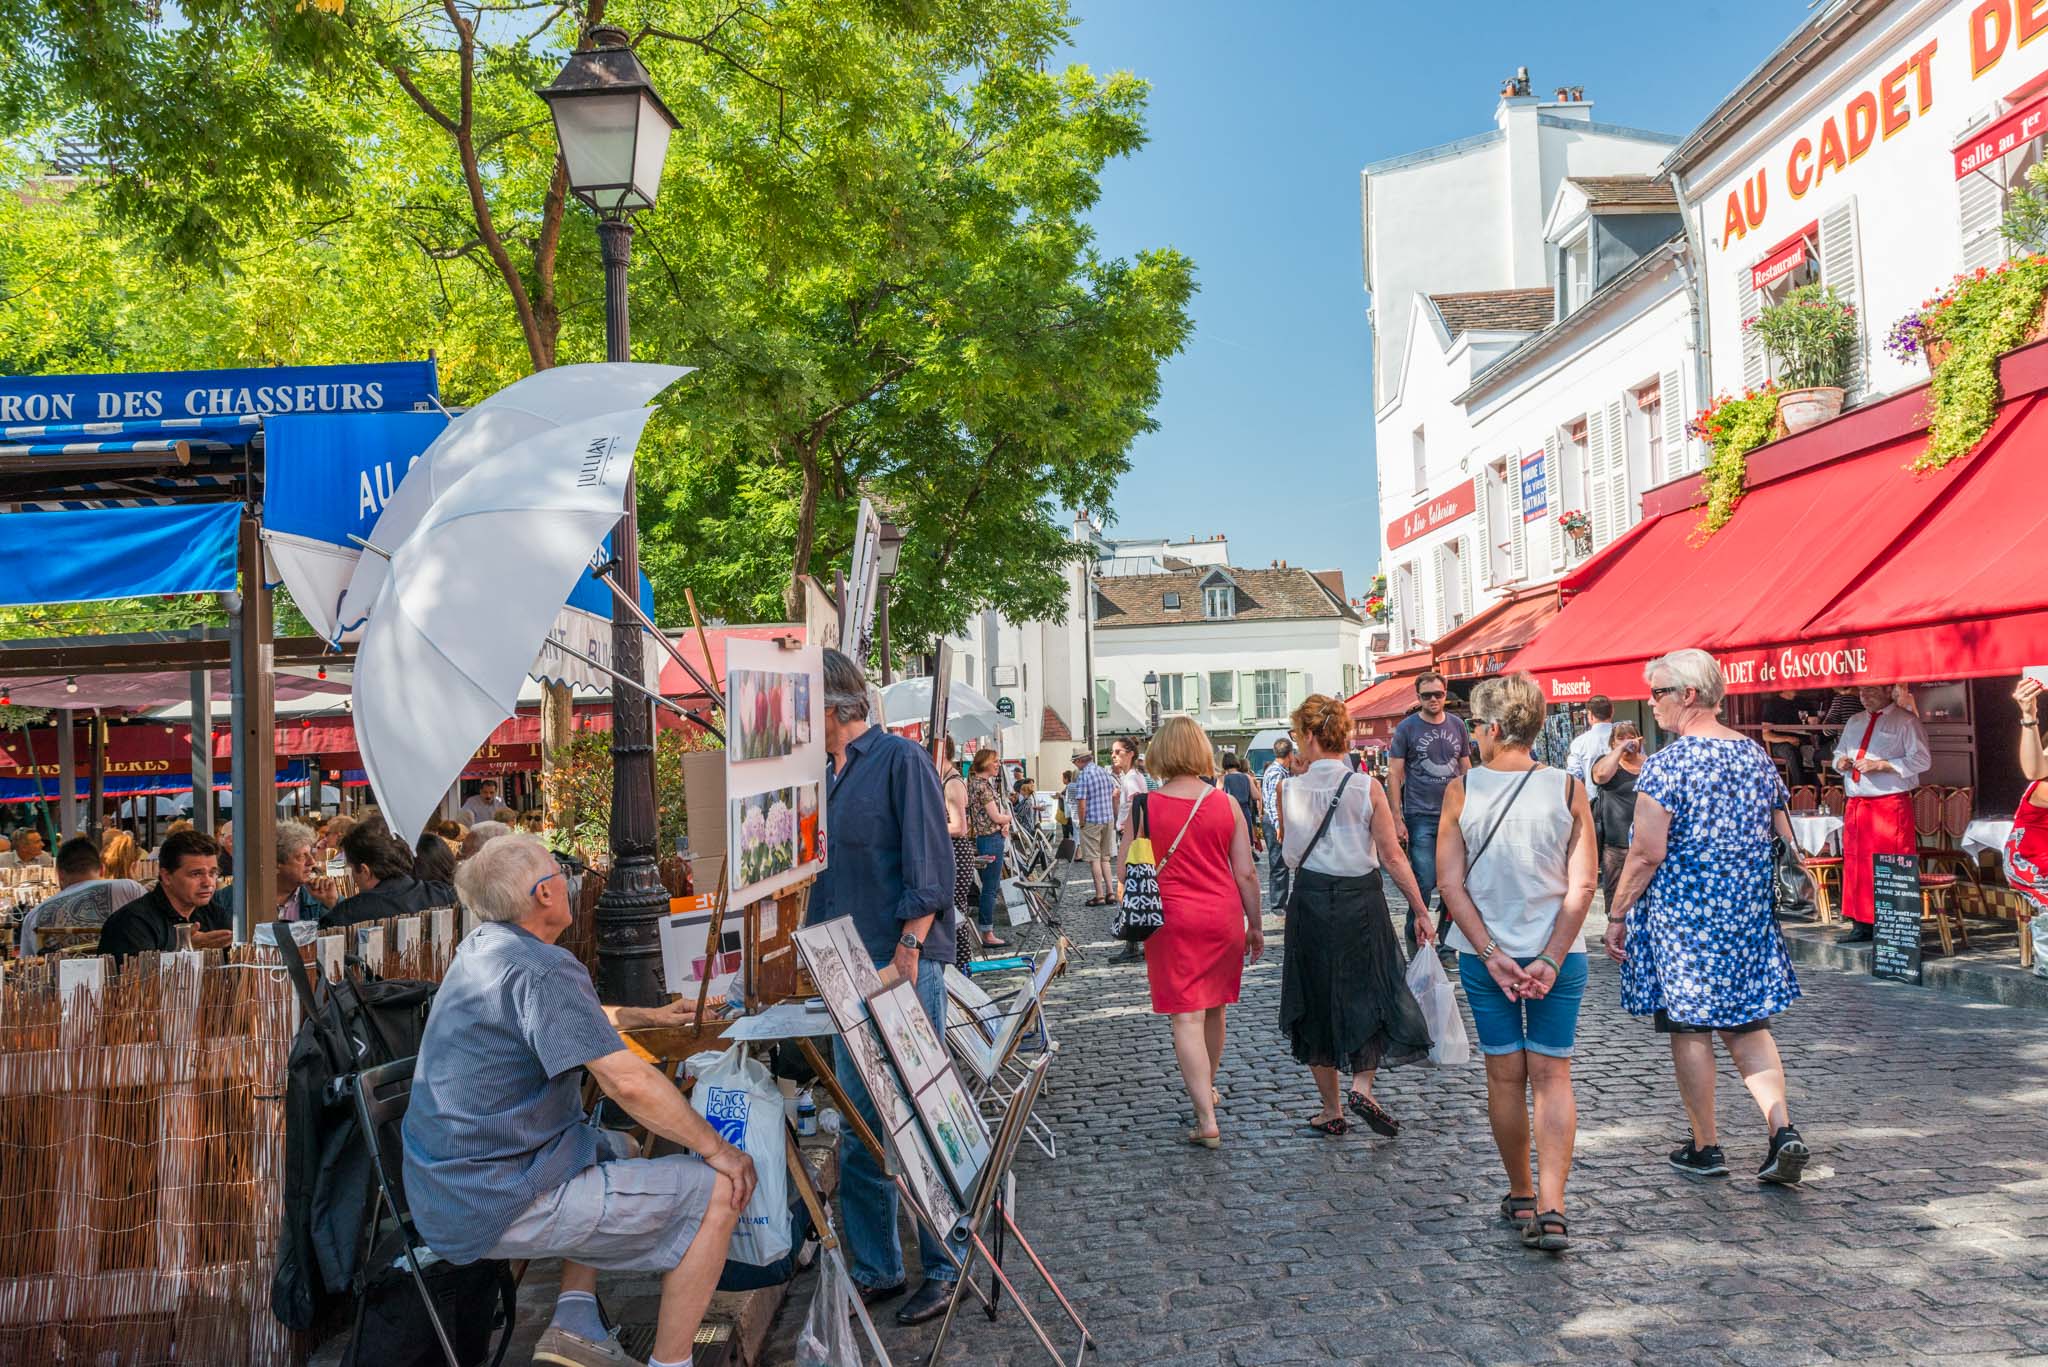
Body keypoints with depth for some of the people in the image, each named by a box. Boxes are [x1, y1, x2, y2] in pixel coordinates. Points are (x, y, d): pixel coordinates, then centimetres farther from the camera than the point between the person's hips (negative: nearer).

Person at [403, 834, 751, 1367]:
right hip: (501, 1206, -10)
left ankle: (574, 1321, 21)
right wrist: (716, 1149, -16)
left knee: (616, 1147, 32)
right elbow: (628, 1082, -27)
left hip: (449, 1193, 10)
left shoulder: (481, 946, 9)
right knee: (717, 1190, -8)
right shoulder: (539, 969, -22)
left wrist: (650, 1015, 34)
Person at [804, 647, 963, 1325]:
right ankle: (876, 1268, 22)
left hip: (904, 963, -8)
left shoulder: (900, 759, -8)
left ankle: (945, 1268, 13)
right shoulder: (825, 774, 15)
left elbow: (928, 866, -13)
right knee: (859, 1125, 11)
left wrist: (907, 951, -18)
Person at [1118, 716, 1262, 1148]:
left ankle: (1207, 1120, -7)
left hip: (1172, 919, -3)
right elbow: (1246, 873, 0)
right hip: (1223, 917, 3)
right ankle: (1208, 1090, 41)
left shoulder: (1144, 807, -6)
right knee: (1214, 1008, 20)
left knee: (1186, 1018, -1)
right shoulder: (1226, 805, -2)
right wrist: (1255, 926, 12)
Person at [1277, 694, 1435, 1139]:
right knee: (1371, 995, 15)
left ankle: (1331, 1110, 19)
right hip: (1362, 902, -1)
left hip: (1309, 902, 1)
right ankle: (1362, 1086, -4)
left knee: (1317, 1002, 13)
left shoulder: (1289, 789, -6)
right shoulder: (1367, 788, -8)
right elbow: (1393, 857, -8)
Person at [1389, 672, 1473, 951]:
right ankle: (1415, 944, 6)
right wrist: (1397, 818, -8)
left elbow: (1466, 770, 17)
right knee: (1424, 883, -8)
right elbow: (1395, 774, -2)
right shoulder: (1407, 728, -1)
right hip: (1421, 816, -4)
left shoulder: (1457, 726, 10)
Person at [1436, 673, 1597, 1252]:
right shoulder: (1568, 788, -5)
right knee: (1552, 1077, 5)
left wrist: (1492, 955, -8)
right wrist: (1551, 959, -8)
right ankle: (1550, 1208, -5)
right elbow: (1582, 886, -9)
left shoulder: (1461, 790, -6)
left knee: (1505, 1078, 12)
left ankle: (1521, 1197, 24)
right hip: (1557, 954, 0)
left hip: (1484, 956, 0)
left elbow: (1452, 885, -9)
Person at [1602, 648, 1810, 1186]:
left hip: (1681, 916, -6)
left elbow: (1647, 853, -18)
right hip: (1748, 914, 6)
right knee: (1747, 1025, 15)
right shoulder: (1757, 756, 6)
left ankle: (1705, 1148, 14)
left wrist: (1617, 914, -9)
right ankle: (1784, 1131, 1)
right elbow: (1784, 840, 12)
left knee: (1689, 1028, 5)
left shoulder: (1666, 764, -15)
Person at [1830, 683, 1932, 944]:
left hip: (1891, 804, -7)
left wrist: (1880, 765, -16)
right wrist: (1840, 762, 4)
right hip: (1855, 803, 7)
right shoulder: (1854, 722, 19)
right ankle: (1861, 924, 14)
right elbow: (1839, 753, 28)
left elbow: (1922, 759, -9)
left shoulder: (1906, 721, -2)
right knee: (1855, 863, 7)